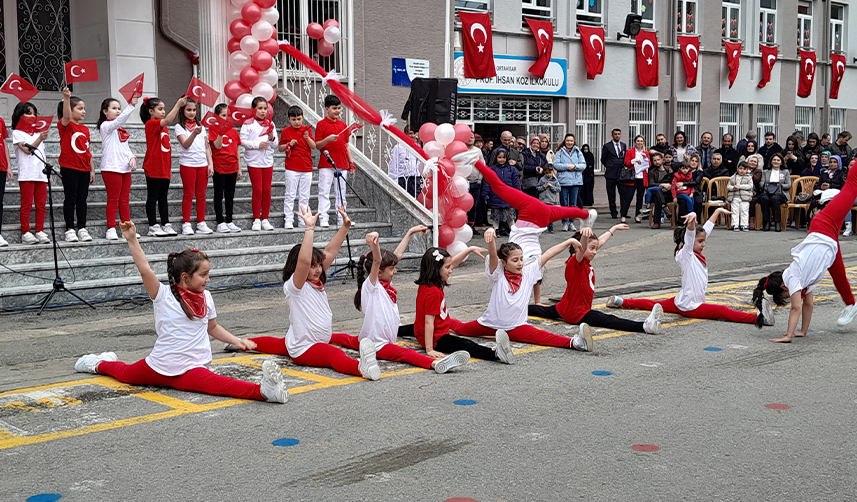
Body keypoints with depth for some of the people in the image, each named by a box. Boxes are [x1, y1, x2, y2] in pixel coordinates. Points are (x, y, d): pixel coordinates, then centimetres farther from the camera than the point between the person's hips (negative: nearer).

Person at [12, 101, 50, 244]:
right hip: (27, 174, -5)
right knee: (26, 205, -5)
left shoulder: (37, 132, 20)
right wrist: (40, 139, -22)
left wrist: (47, 173, 16)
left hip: (41, 174, 6)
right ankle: (25, 233, -3)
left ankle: (40, 231, 7)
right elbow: (27, 150, -11)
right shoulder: (17, 133, 3)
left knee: (41, 204, 3)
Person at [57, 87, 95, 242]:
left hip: (84, 169, 5)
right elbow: (66, 116, -29)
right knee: (70, 199, -1)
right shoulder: (65, 126, -5)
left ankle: (82, 228, 13)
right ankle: (69, 229, 4)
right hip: (69, 168, -5)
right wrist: (66, 98, -44)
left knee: (82, 199, 8)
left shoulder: (85, 129, 12)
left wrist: (92, 169, 11)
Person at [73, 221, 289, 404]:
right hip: (158, 367, 0)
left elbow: (213, 327, 22)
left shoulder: (206, 298, 8)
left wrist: (237, 341, 11)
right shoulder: (164, 295, -6)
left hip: (190, 370, 0)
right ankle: (100, 364, 52)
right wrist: (132, 240, -25)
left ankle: (262, 391, -55)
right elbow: (145, 270, -18)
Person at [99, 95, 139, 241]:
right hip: (111, 168, -7)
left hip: (125, 168, 7)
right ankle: (111, 229, 0)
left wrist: (132, 158, 0)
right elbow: (119, 120, -23)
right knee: (113, 200, -4)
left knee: (125, 200, 9)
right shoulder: (105, 126, -4)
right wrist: (131, 106, -32)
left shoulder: (121, 129, 19)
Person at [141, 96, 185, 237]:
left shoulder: (163, 127, 15)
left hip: (164, 168, 8)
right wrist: (178, 105, -31)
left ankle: (166, 224, 15)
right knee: (153, 197, 0)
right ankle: (153, 226, 3)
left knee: (163, 197, 11)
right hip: (153, 168, -8)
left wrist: (169, 167, 15)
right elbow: (167, 120, -29)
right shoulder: (151, 124, -10)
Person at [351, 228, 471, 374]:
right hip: (377, 346, -11)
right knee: (406, 353, -35)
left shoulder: (384, 284, 9)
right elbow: (377, 261, -34)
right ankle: (436, 364, -56)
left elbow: (398, 255, 16)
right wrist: (374, 241, -53)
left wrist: (410, 232, 23)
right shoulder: (371, 286, -15)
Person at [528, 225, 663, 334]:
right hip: (577, 313, -11)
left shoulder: (586, 262, 9)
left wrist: (615, 228, 35)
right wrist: (585, 234, -63)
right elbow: (583, 247, -40)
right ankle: (645, 326, -43)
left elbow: (601, 241, 22)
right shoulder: (576, 262, -18)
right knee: (609, 321, -29)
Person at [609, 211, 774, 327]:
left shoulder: (696, 254, 10)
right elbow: (689, 235, -35)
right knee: (723, 311, -24)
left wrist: (718, 211, 25)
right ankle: (757, 318, -37)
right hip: (690, 307, -11)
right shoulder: (686, 254, -15)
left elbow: (707, 229, 17)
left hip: (682, 302, 11)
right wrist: (692, 220, -53)